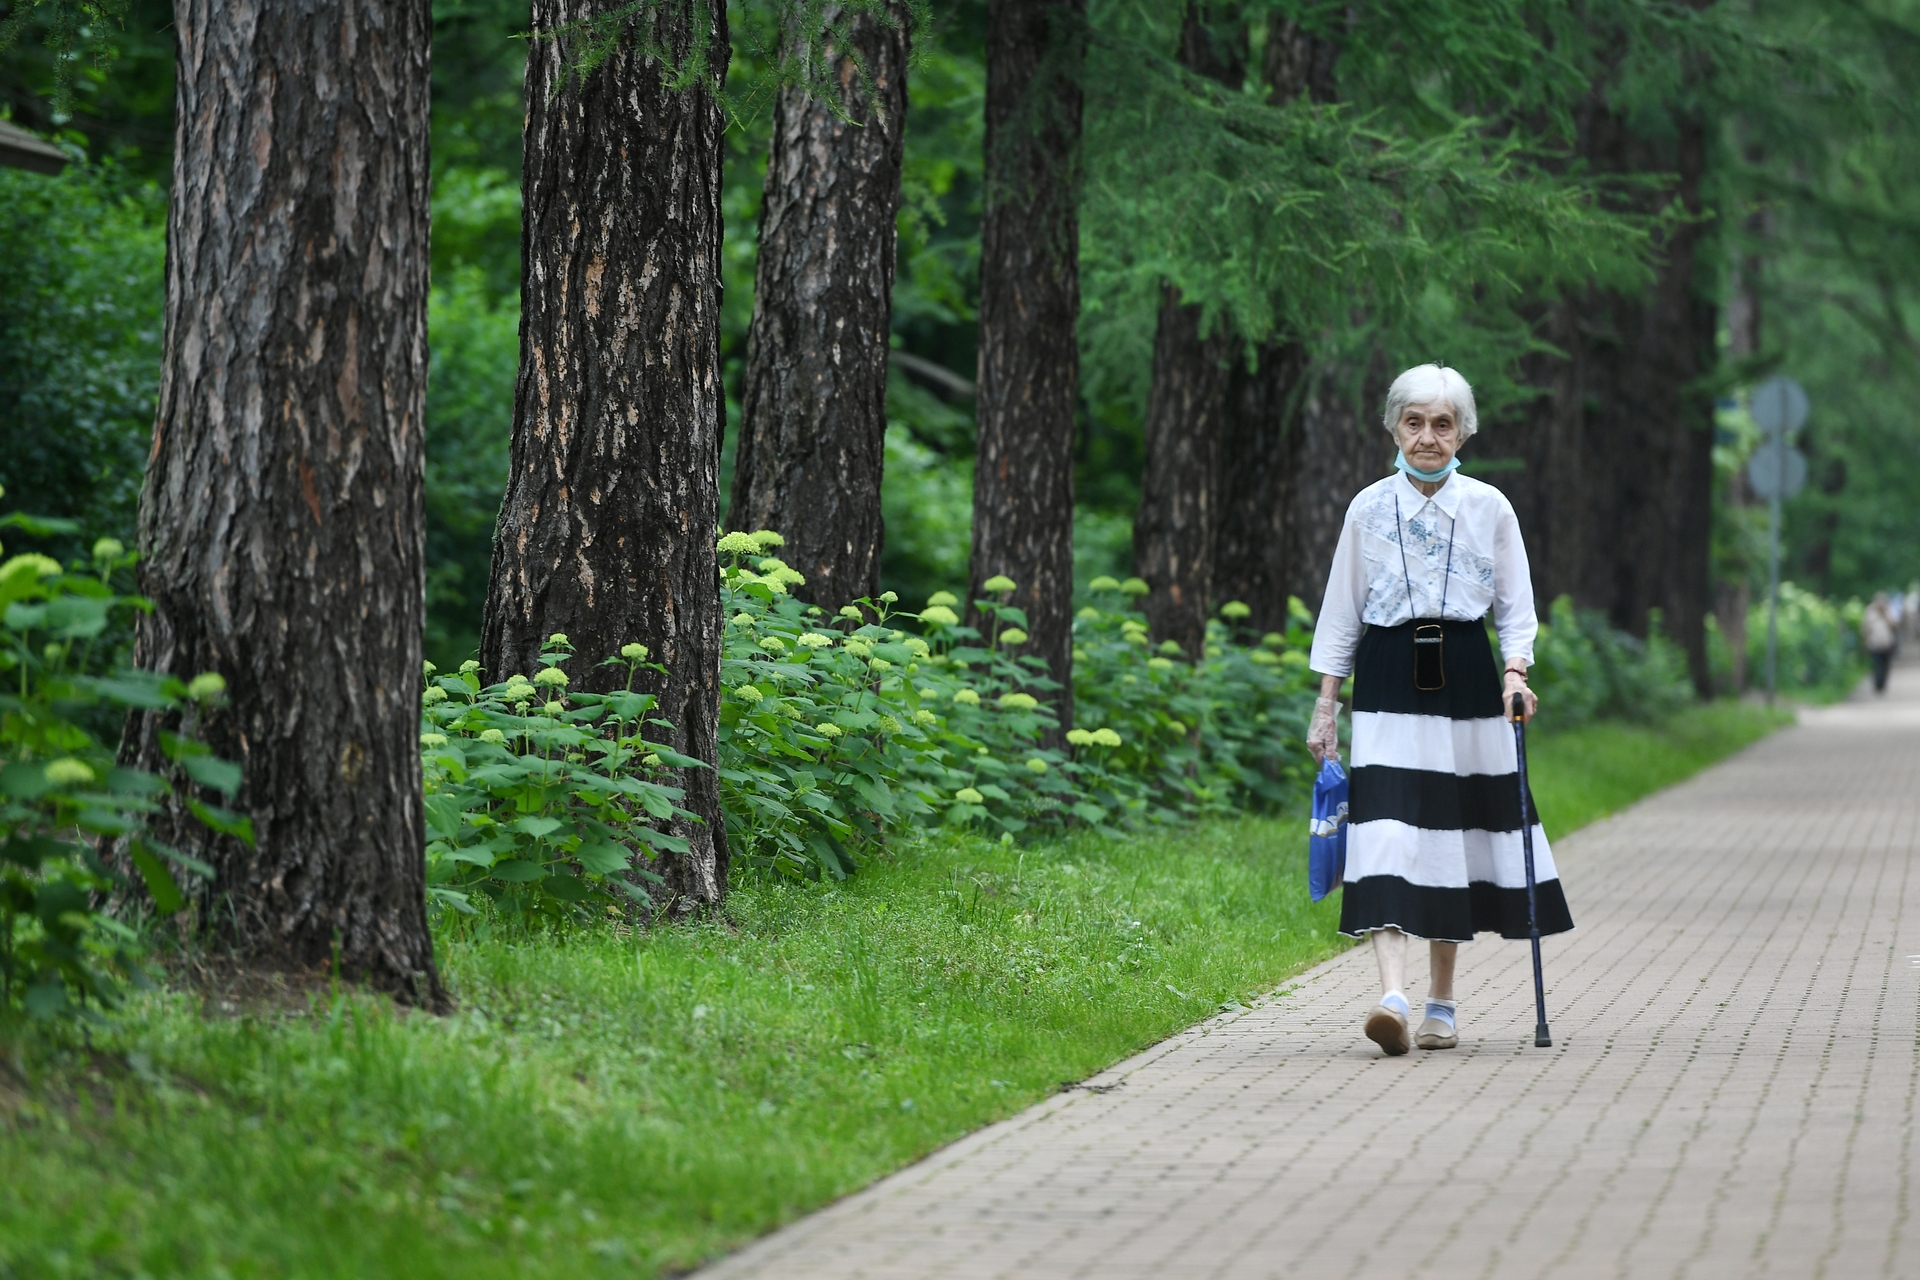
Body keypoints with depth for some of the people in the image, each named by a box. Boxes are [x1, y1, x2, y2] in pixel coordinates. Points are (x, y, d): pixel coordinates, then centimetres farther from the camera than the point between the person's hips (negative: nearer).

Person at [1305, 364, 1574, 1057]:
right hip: (1389, 678, -1)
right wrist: (1325, 703, 6)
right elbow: (1341, 611, 9)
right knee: (1387, 825, -15)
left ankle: (1442, 1000, 15)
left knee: (1455, 830, 3)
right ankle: (1392, 993, -26)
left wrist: (1515, 670, -10)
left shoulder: (1489, 508, 4)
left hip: (1466, 676, 1)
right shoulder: (1369, 509, 4)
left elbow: (1515, 608, 8)